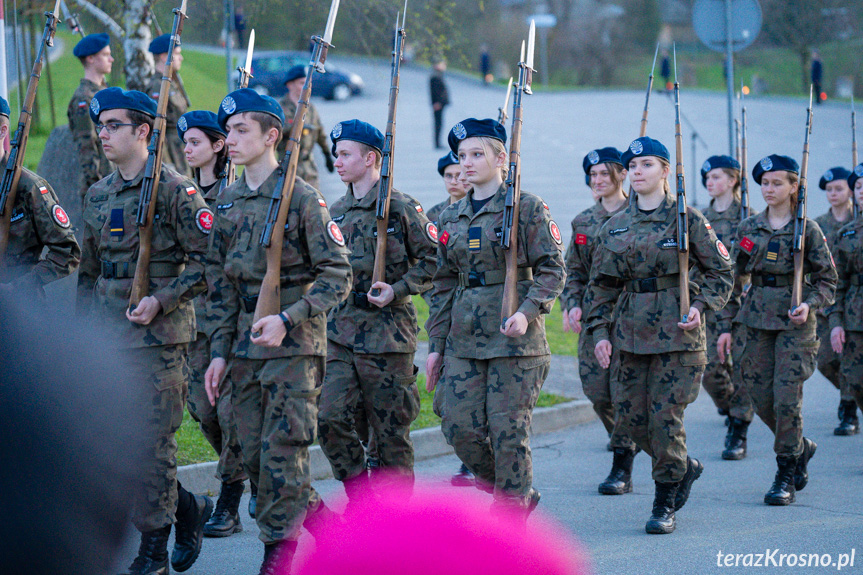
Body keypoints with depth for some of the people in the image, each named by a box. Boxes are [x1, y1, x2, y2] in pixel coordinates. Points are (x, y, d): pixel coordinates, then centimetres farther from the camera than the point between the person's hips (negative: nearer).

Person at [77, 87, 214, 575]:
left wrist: (161, 301, -17)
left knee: (154, 437, -4)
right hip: (106, 333, 7)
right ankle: (189, 507, 22)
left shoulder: (175, 190, -7)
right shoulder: (98, 195, 14)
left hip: (159, 331, -7)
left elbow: (207, 260, -9)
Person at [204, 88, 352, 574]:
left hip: (294, 346, -6)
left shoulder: (303, 198, -9)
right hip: (245, 347, 6)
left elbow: (337, 276, -11)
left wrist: (286, 319, -21)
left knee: (282, 454, -5)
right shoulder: (228, 202, 10)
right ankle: (315, 512, 23)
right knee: (255, 456, 7)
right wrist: (220, 351, 8)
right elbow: (220, 281, 14)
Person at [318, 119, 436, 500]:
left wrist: (397, 290, -14)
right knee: (330, 418, -7)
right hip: (340, 334, 5)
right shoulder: (338, 211, 13)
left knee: (390, 432, 1)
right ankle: (361, 501, 7)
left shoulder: (401, 208, -6)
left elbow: (433, 259, -5)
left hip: (387, 334, -5)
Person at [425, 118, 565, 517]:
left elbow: (552, 270, -6)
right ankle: (520, 494, 20)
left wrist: (528, 312, -22)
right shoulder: (452, 217, 14)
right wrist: (436, 344, 12)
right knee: (459, 426, -2)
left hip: (514, 336, -6)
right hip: (465, 339, 6)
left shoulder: (526, 207, -3)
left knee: (509, 431, -5)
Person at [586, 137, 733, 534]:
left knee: (666, 416, -7)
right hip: (629, 333, 5)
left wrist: (700, 306, -14)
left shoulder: (687, 219, -3)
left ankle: (665, 506, 7)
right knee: (629, 419, 3)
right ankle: (685, 468, 29)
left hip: (677, 332, -5)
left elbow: (721, 272, 1)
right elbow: (601, 284, 13)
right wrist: (599, 331, 4)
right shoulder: (615, 226, 9)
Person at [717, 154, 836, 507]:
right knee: (761, 398, 2)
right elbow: (735, 279, 12)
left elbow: (827, 279, 1)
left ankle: (786, 476, 3)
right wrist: (726, 325, 8)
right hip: (755, 319, 4)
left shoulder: (807, 229, -2)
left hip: (794, 322, -4)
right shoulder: (748, 229, 8)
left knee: (786, 397, -9)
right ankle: (801, 448, 29)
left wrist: (809, 305, -18)